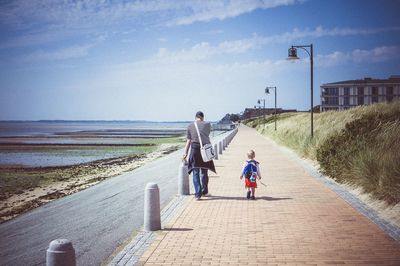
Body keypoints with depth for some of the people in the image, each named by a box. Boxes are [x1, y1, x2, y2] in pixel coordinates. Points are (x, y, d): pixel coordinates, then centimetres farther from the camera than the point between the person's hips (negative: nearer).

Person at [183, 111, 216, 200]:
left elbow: (188, 141, 0)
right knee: (204, 172, 15)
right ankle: (204, 191, 28)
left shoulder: (190, 126, 2)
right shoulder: (207, 124, 0)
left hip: (194, 149, 0)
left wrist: (185, 153, 3)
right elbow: (207, 135, 10)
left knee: (195, 172, 4)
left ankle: (198, 193, -5)